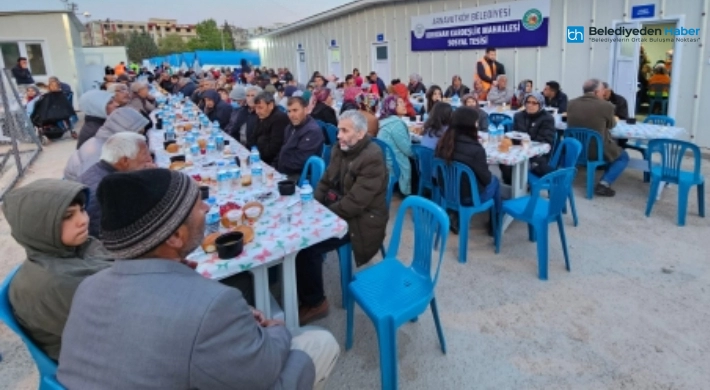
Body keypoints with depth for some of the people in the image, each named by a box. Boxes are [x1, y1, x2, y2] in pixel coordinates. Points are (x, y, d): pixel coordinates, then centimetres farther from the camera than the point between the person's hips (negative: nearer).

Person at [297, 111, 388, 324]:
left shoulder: (372, 159, -22)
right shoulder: (340, 148, 5)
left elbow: (355, 203, -26)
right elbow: (326, 181, 13)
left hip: (359, 221, -9)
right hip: (336, 211, 9)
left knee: (307, 247, -22)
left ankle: (314, 304, -1)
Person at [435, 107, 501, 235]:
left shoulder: (442, 143, -11)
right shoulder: (475, 149, -28)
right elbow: (486, 179, -15)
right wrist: (490, 176, 7)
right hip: (469, 197, -5)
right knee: (494, 181, 23)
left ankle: (455, 217, 22)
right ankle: (495, 225, 36)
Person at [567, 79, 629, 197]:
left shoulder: (571, 103, -3)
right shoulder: (606, 106, -14)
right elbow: (611, 125, 4)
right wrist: (614, 120, 28)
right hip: (596, 150, -5)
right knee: (623, 156, 20)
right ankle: (603, 184, 1)